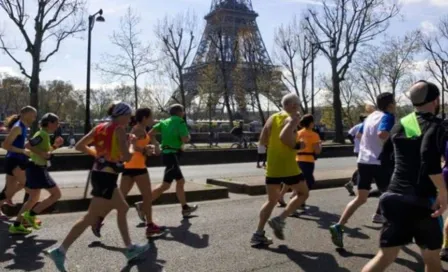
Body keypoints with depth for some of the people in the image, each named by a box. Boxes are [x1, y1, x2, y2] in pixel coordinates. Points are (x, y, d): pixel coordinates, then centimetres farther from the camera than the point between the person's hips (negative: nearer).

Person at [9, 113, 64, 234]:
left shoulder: (44, 134, 16)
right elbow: (27, 145, -25)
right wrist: (42, 153, -24)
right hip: (38, 169, -10)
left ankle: (16, 225, 19)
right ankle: (30, 215, -2)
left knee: (33, 199, 17)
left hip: (35, 168, 10)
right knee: (56, 194, -5)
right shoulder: (43, 134, -14)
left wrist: (55, 145, 14)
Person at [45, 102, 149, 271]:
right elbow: (126, 157, -16)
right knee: (91, 217, -4)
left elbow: (79, 146, 9)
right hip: (107, 177, -9)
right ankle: (60, 251, -2)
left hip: (99, 174, 9)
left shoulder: (100, 127, 10)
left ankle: (130, 249, 27)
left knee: (123, 208, 19)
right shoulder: (119, 130, -11)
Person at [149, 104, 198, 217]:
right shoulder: (180, 122, -7)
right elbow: (185, 140, -17)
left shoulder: (164, 122, 11)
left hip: (166, 153, 9)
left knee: (180, 181, 17)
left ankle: (185, 208, 24)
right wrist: (188, 136, 4)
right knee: (165, 185, -7)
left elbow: (150, 133, -1)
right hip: (172, 155, -9)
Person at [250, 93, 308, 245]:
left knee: (271, 200, 16)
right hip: (288, 166, -7)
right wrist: (296, 146, -11)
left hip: (272, 167, 7)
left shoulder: (272, 118, 13)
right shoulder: (293, 118, -7)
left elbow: (262, 141, 11)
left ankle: (258, 234, 9)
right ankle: (280, 220, -1)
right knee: (303, 193, 14)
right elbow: (283, 136, -25)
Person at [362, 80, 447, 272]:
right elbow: (430, 157, -26)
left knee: (386, 256, 6)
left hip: (395, 197, 5)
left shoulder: (400, 125, 11)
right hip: (422, 200, -5)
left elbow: (385, 155, 20)